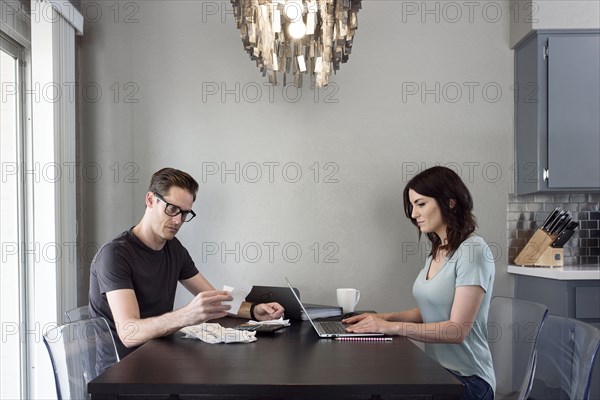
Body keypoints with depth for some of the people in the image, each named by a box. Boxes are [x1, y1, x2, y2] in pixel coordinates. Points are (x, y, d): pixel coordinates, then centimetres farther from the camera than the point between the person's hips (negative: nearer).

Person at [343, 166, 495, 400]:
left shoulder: (473, 251, -15)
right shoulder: (437, 251, 10)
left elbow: (457, 330, -20)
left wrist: (393, 327, -21)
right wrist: (385, 318, 3)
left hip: (466, 380, -7)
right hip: (437, 371, 7)